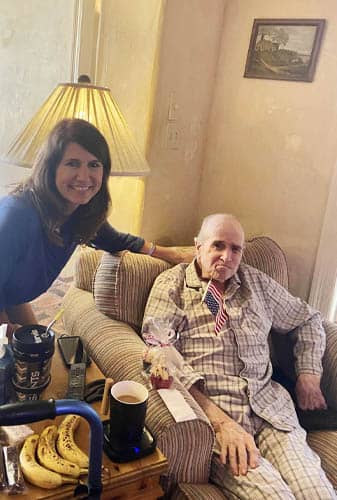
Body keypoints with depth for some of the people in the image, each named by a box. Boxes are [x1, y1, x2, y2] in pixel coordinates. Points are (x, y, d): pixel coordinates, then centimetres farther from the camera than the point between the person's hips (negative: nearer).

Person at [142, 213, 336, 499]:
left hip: (268, 403, 4)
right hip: (207, 405, -4)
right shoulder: (172, 284, 3)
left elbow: (308, 319, 29)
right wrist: (219, 419, -19)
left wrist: (309, 376, 13)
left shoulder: (257, 283, 17)